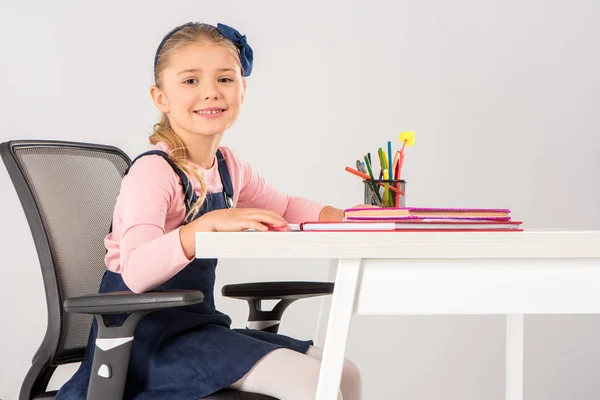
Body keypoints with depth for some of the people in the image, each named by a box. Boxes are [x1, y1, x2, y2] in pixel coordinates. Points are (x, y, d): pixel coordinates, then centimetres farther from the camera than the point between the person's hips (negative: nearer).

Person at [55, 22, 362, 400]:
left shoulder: (228, 167, 6)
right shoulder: (152, 171, -19)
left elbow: (285, 207, 24)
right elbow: (136, 273, -32)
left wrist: (341, 217, 5)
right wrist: (210, 223, -44)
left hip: (198, 324, 8)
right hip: (147, 338, -8)